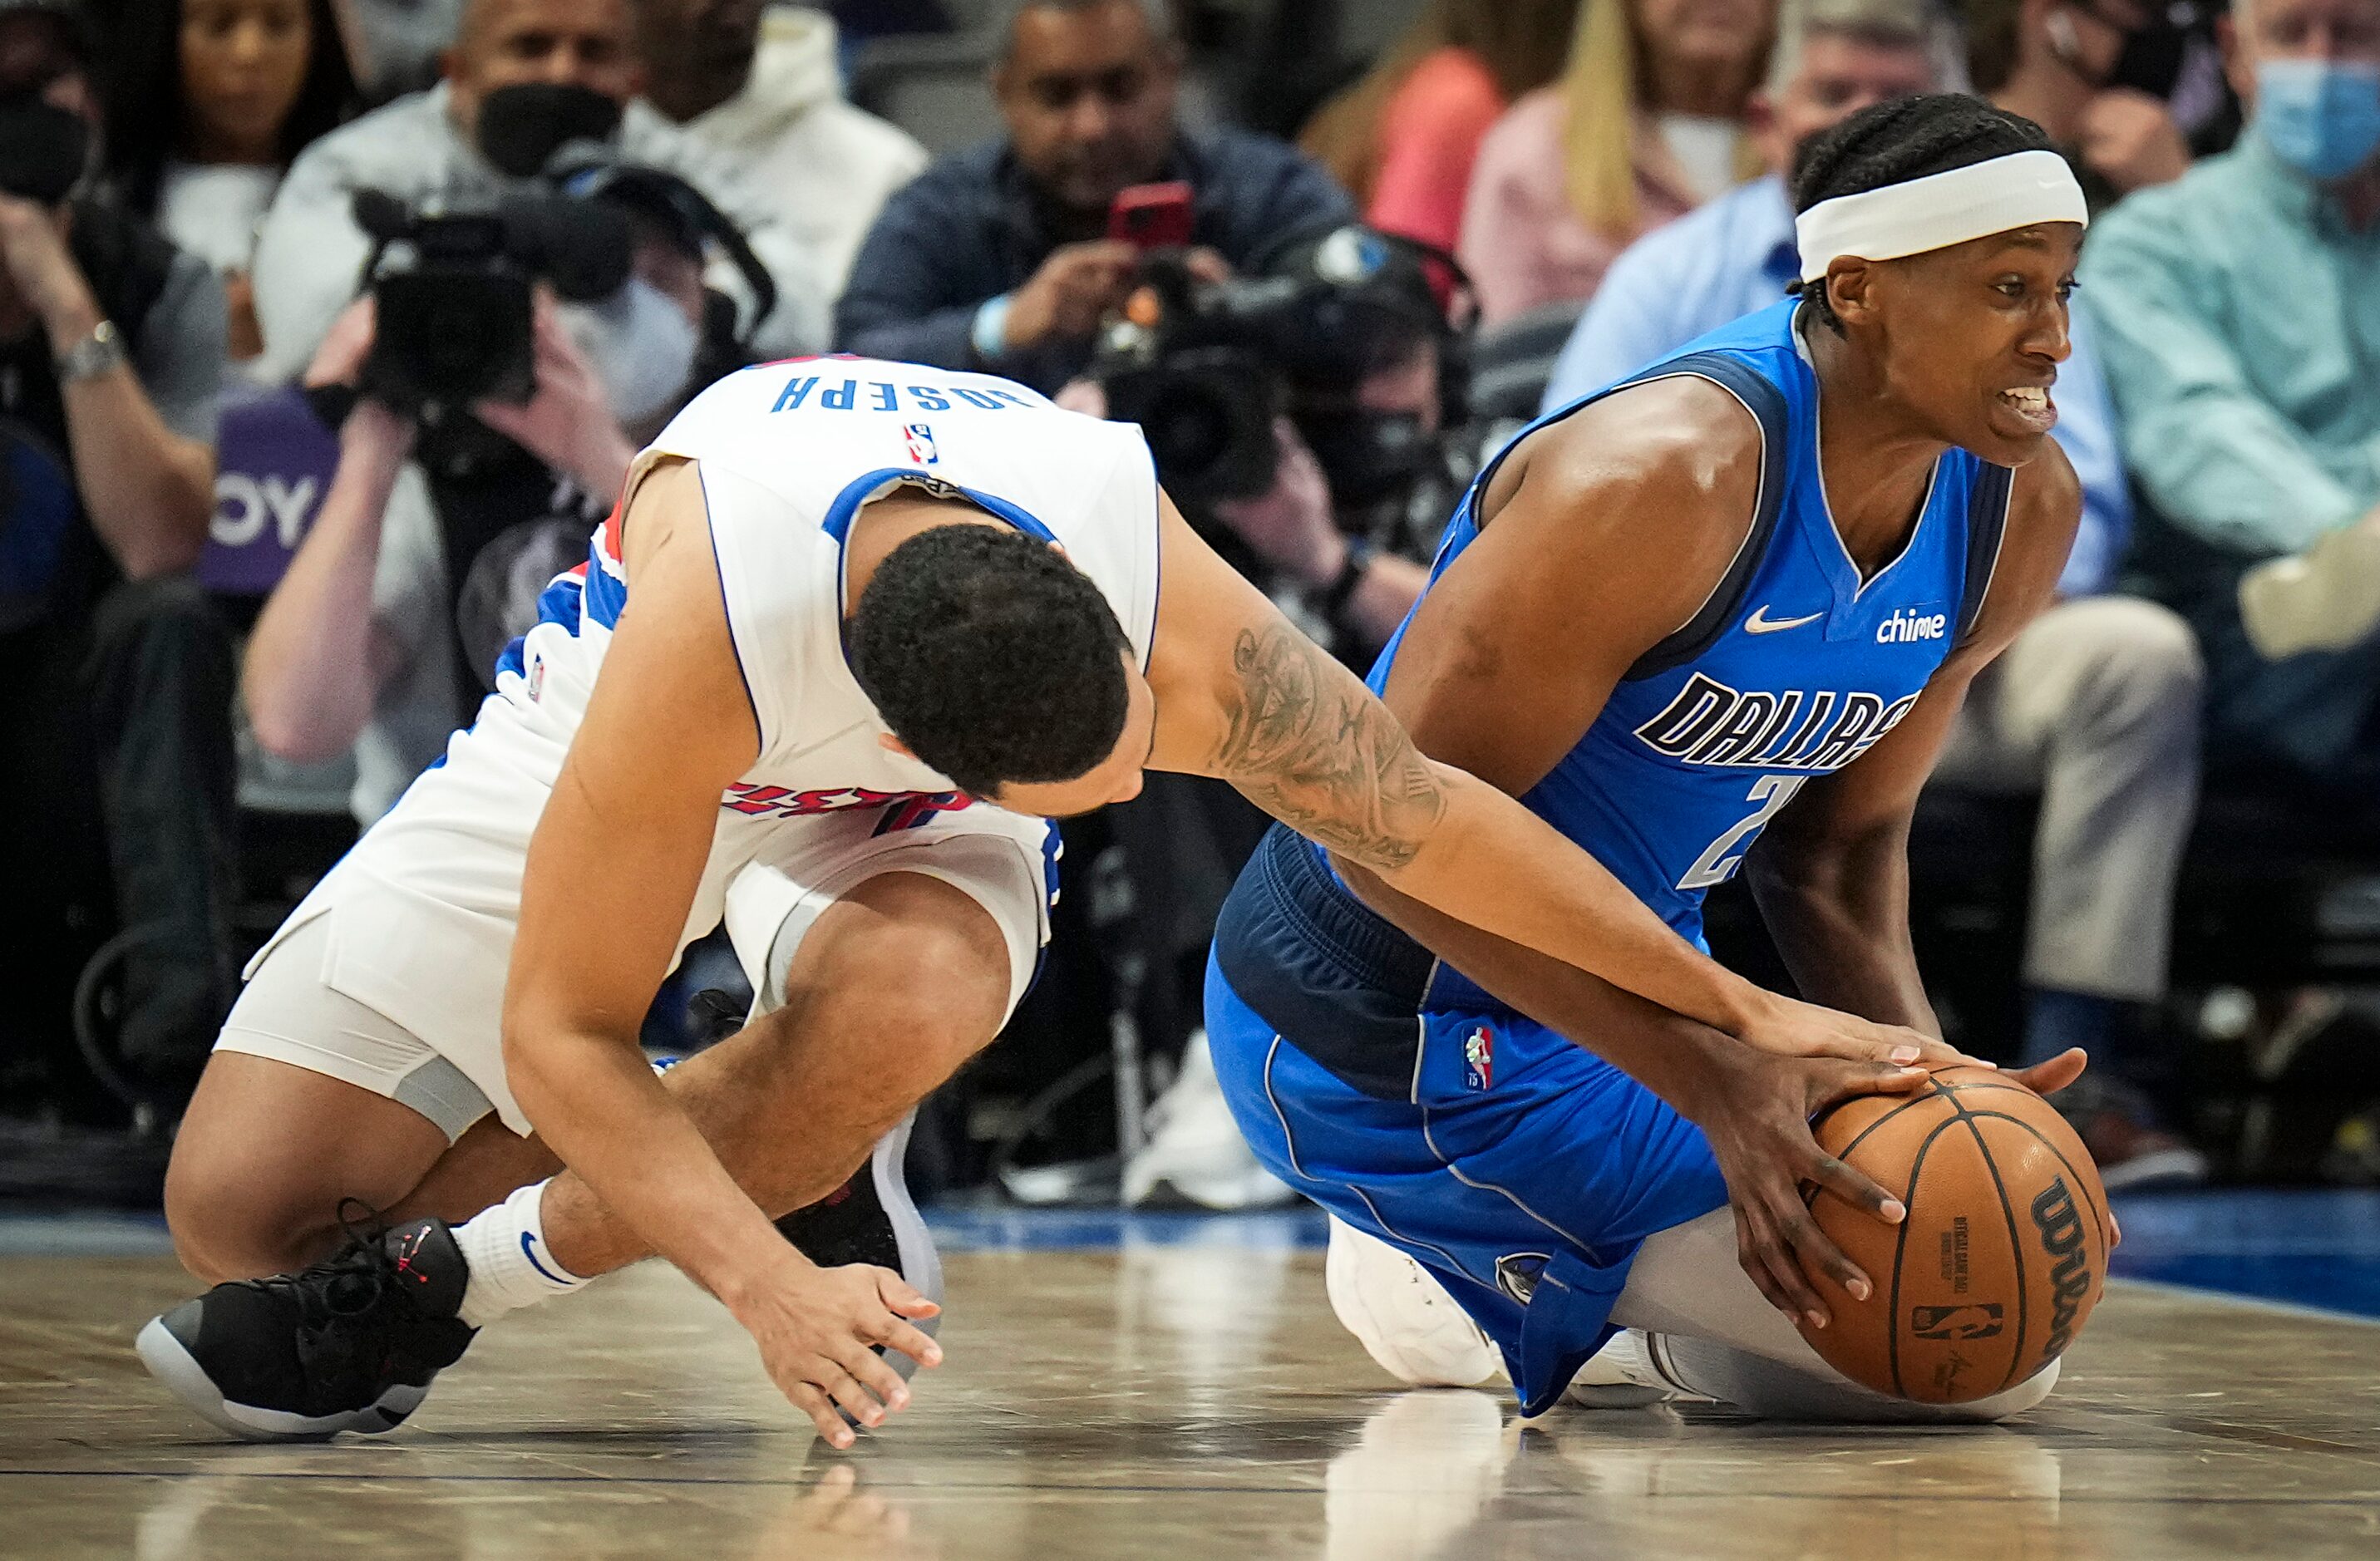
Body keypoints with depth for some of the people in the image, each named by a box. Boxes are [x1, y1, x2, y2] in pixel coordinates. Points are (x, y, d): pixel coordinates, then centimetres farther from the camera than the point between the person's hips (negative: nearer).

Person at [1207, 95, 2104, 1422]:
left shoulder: (2024, 511, -4)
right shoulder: (1668, 477, -30)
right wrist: (1713, 1083, -35)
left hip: (1621, 980, 9)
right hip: (1404, 1050, -9)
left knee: (2007, 1349, 22)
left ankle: (1448, 1272, 25)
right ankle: (1458, 1271, 4)